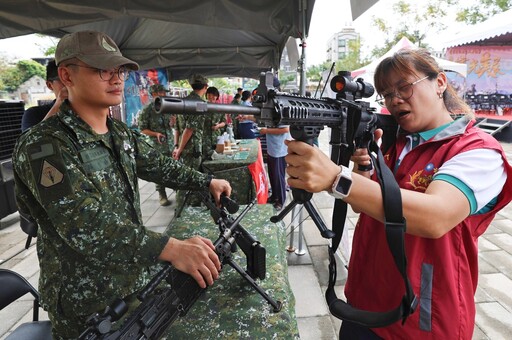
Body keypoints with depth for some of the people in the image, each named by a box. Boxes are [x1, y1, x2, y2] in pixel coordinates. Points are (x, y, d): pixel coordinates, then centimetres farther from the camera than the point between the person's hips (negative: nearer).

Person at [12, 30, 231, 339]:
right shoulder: (43, 146, -23)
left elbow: (158, 165, 13)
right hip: (86, 302, -6)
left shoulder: (122, 134, 2)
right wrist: (172, 248, -43)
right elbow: (83, 224, -34)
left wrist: (207, 181, 8)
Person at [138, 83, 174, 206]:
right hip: (158, 146, -4)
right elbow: (142, 128, -4)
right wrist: (156, 134, -18)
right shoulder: (147, 110, -5)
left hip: (171, 144, 4)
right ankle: (162, 195, 13)